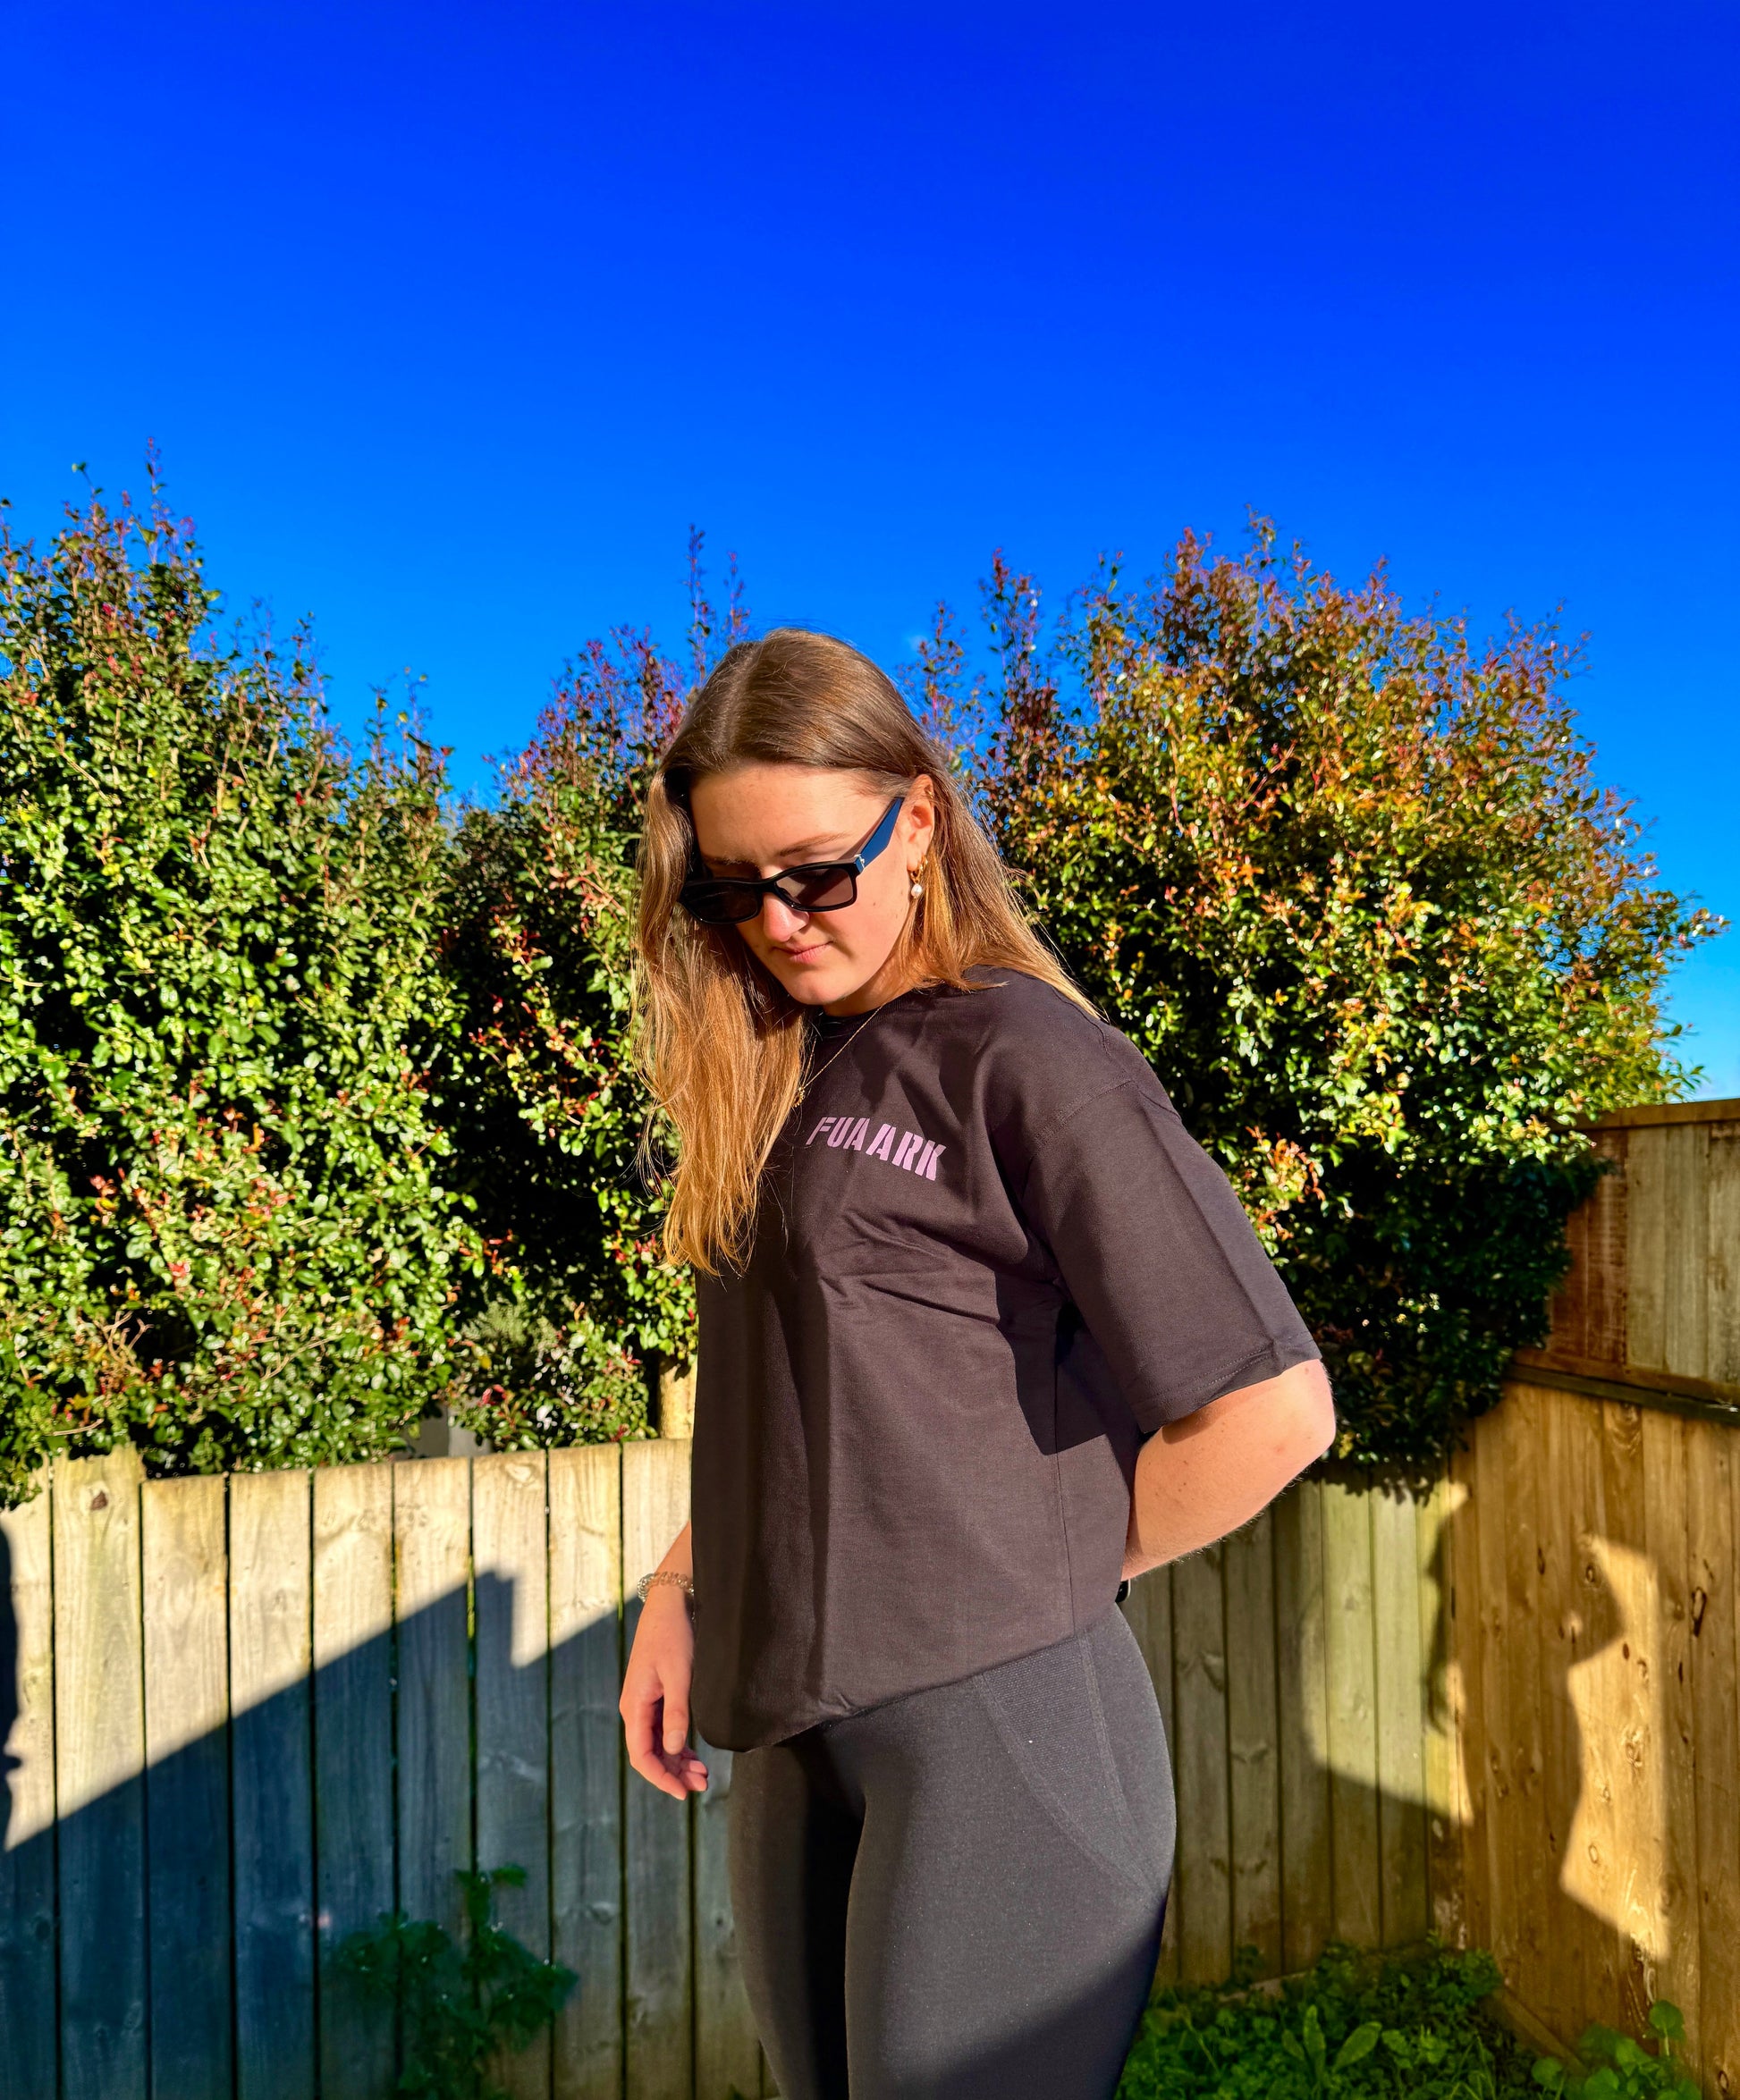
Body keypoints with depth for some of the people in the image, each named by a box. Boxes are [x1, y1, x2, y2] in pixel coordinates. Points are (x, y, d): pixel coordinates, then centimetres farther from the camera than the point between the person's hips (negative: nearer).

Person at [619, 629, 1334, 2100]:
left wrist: (1038, 1577, -6)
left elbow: (1271, 1411, -15)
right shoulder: (772, 1080, 8)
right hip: (793, 1729, 7)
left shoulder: (1027, 1058, -14)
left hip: (992, 1724, -7)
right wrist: (680, 1591, 5)